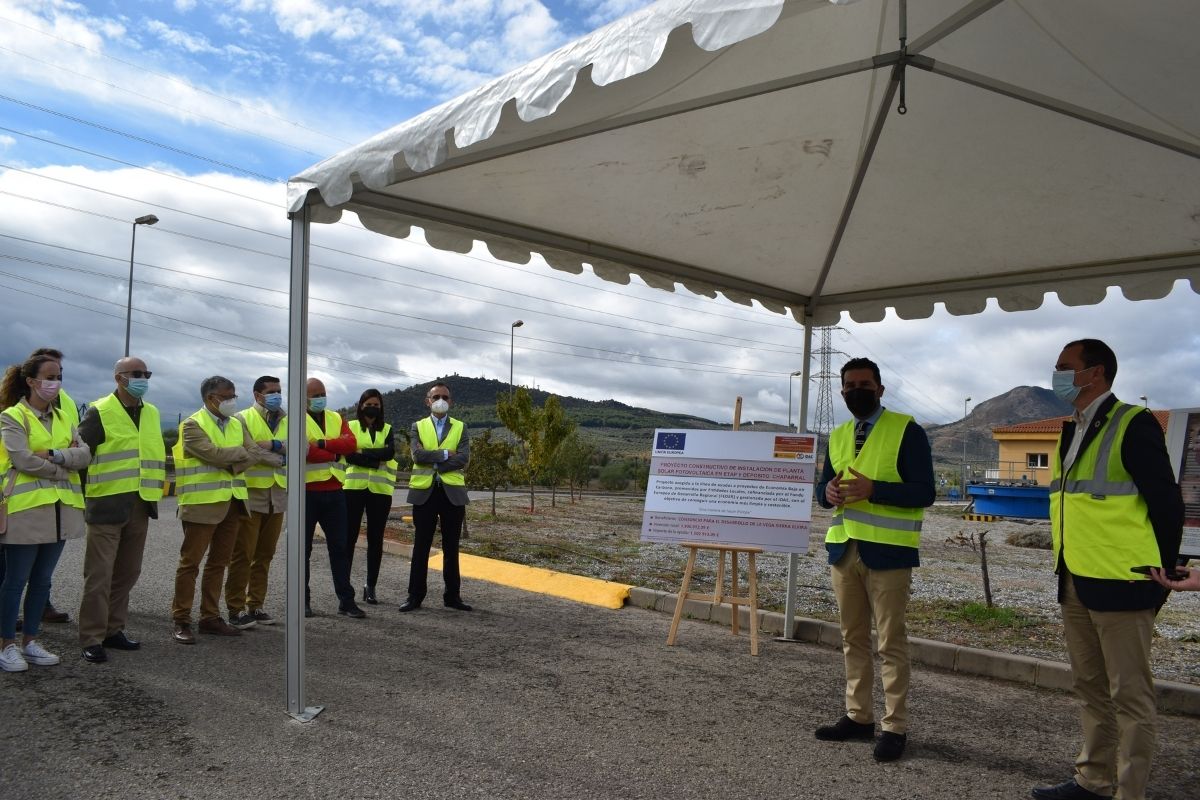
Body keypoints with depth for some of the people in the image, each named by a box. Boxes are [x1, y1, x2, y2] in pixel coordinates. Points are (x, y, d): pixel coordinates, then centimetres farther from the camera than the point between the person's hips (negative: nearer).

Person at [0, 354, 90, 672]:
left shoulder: (63, 417, 14)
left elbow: (85, 454, 1)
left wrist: (54, 455, -15)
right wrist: (66, 464, -7)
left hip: (61, 509, 6)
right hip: (27, 508, -6)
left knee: (42, 579, 11)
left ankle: (30, 640, 20)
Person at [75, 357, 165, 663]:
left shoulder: (151, 413, 13)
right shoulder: (99, 412, -6)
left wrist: (156, 488, 14)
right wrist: (79, 494, -10)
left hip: (140, 506, 6)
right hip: (107, 505, -6)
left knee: (127, 572, 12)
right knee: (99, 575, -3)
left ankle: (113, 630, 24)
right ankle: (92, 640, 4)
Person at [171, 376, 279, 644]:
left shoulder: (237, 424, 13)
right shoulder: (193, 425, -8)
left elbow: (254, 453, 5)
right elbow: (216, 454, -19)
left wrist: (235, 463, -13)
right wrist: (248, 454, -11)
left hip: (232, 503, 6)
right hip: (203, 504, -6)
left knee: (219, 562, 12)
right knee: (190, 562, 0)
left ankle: (210, 617, 21)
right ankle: (182, 621, 8)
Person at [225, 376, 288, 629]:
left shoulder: (287, 422, 15)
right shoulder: (243, 419, -2)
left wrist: (273, 445, -13)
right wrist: (280, 453, -13)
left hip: (277, 497, 5)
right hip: (250, 495, -5)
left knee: (265, 555, 11)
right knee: (243, 555, -2)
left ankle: (255, 605, 20)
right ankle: (236, 609, 6)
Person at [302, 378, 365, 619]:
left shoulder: (336, 419, 12)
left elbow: (351, 443, -6)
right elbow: (303, 450, -19)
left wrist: (322, 443, -17)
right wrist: (334, 454, -8)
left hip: (334, 491, 4)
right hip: (306, 492, -4)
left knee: (339, 546, 6)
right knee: (304, 548, 6)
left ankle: (346, 600, 11)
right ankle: (303, 600, 17)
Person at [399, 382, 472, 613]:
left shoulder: (461, 427, 7)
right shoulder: (418, 427, 8)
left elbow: (464, 458, -8)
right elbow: (418, 455, -10)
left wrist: (432, 463, -11)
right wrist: (445, 453, -9)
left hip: (452, 492, 0)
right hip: (424, 492, 0)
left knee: (451, 547, 7)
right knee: (421, 546, 4)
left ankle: (452, 595, 15)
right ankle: (415, 596, 10)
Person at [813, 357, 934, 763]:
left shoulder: (906, 430, -6)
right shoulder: (837, 436, 14)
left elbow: (924, 491, -11)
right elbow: (824, 487, 18)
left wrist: (873, 489, -24)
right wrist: (828, 492, -7)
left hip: (887, 550, -6)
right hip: (843, 548, 6)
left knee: (891, 642, 0)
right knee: (853, 638, 13)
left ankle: (894, 727, 10)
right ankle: (858, 715, 24)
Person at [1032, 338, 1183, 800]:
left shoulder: (1133, 425, -12)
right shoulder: (1072, 431, 13)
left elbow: (1166, 504, -12)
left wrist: (1159, 576, -6)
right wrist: (1067, 574, 16)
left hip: (1119, 585, -8)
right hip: (1074, 585, 9)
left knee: (1129, 696, 2)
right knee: (1090, 689, 17)